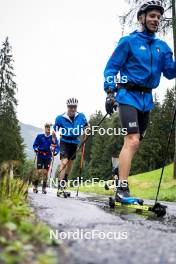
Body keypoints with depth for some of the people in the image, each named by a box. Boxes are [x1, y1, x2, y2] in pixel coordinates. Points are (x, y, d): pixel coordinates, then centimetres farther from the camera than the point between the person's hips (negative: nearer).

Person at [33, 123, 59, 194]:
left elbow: (57, 147, 1)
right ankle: (35, 186, 8)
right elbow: (35, 144, 8)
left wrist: (55, 152, -18)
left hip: (48, 157, 1)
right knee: (39, 171, -9)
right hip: (40, 156, -1)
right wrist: (36, 149, -13)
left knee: (46, 172, -2)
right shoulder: (40, 136, 2)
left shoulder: (53, 137, 3)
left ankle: (44, 188, 10)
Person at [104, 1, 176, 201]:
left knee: (134, 144, 11)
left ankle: (119, 173, 28)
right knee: (133, 140, -19)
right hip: (129, 96, -6)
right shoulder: (129, 41, -1)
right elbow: (111, 67, -3)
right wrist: (110, 92, -15)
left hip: (147, 100, 6)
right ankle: (122, 190, -18)